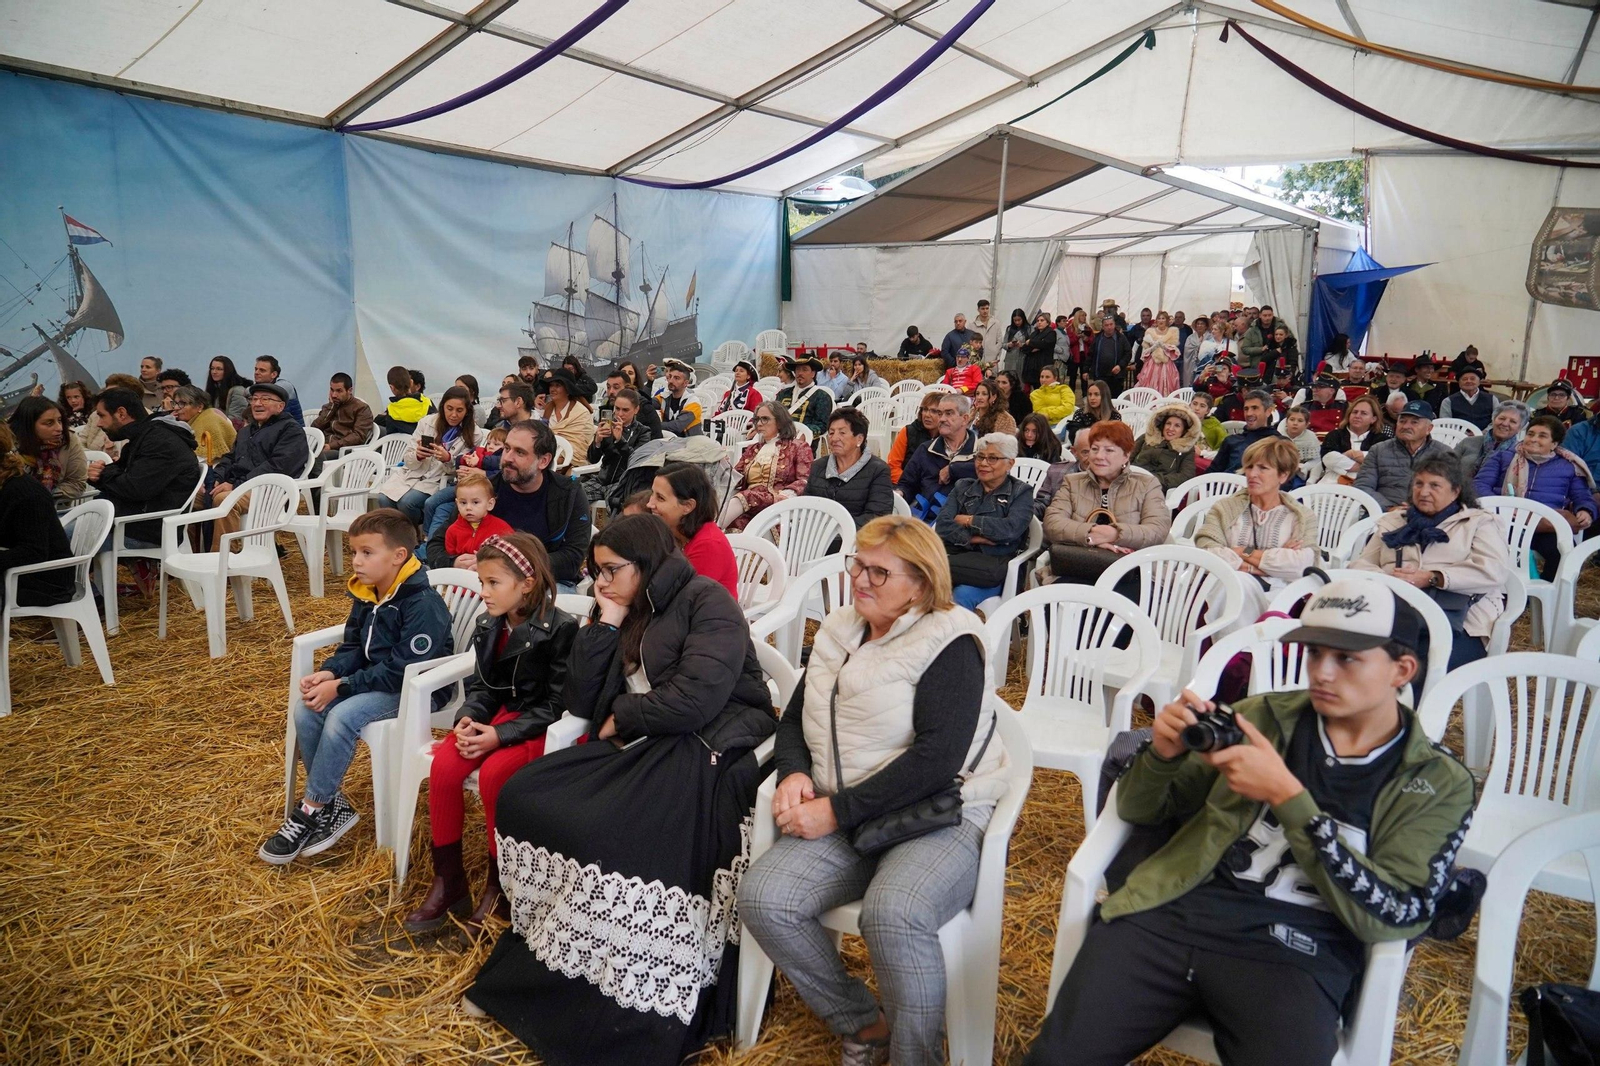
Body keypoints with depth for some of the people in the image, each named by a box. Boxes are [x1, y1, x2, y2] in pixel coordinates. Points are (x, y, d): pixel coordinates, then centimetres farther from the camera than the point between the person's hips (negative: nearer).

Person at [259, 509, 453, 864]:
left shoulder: (423, 605, -23)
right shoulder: (366, 594, 5)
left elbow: (401, 671, -24)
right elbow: (352, 646, 12)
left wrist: (341, 687, -22)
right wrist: (329, 673, -10)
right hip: (373, 678, 9)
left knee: (343, 715, -29)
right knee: (305, 708, -12)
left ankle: (310, 812, -11)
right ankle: (331, 804, -1)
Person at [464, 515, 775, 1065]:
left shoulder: (706, 600, -4)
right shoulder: (625, 615, 20)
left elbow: (696, 696, -18)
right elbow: (581, 702, 13)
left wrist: (622, 716, -3)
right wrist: (606, 624, 5)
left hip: (711, 747, -8)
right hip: (641, 747, 8)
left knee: (618, 837, -31)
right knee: (523, 797, -9)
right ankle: (525, 975, 0)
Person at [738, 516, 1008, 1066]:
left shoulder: (951, 644, -8)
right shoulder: (839, 632, 13)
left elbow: (936, 759, -18)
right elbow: (794, 718, 20)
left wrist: (837, 810, -19)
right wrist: (794, 773, -3)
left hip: (941, 817, -6)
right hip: (845, 823, 6)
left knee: (893, 914, -35)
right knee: (762, 898, -18)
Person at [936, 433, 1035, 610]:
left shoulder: (1021, 492, 11)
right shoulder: (962, 487, 21)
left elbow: (1010, 529, -8)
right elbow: (942, 525, 6)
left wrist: (968, 521, -1)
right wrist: (973, 538, -10)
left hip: (993, 564, -2)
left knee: (963, 595, -37)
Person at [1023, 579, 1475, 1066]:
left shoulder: (1439, 783, 7)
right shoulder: (1263, 715, 12)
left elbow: (1390, 916, -7)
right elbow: (1140, 811, 15)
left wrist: (1285, 794, -14)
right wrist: (1164, 754, -8)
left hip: (1293, 953, -1)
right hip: (1174, 913, 1)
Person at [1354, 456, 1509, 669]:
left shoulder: (1480, 522, 18)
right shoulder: (1392, 521, 29)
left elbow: (1493, 571, 0)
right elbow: (1360, 564, 18)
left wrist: (1431, 578, -11)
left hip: (1457, 616, -2)